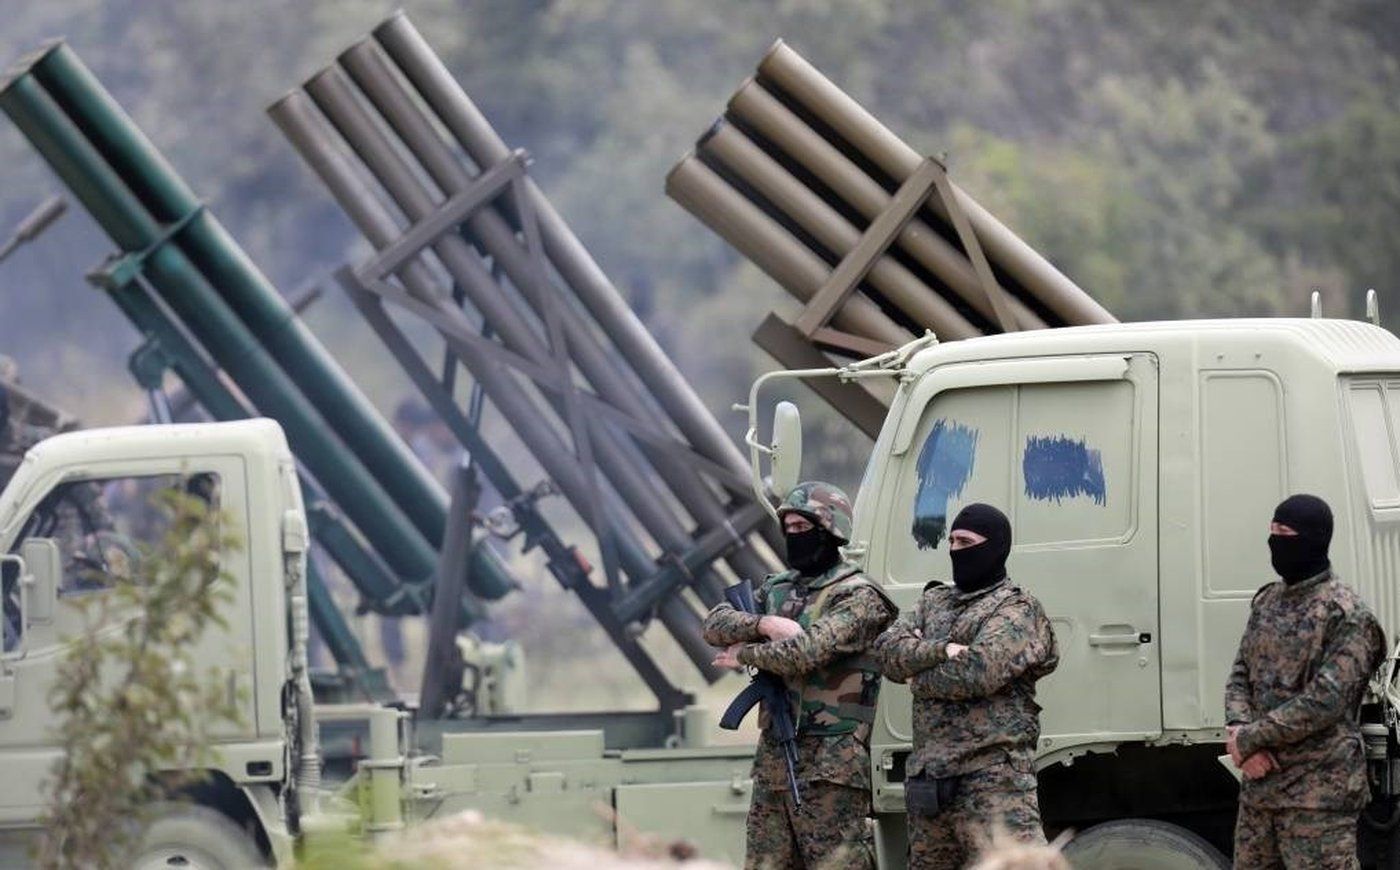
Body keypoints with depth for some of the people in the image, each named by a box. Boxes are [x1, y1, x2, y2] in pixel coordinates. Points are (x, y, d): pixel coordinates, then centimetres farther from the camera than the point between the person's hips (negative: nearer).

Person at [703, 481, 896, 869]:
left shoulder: (857, 597, -8)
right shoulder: (776, 589, 16)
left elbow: (805, 652, -19)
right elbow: (715, 625, 7)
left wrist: (744, 654, -4)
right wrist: (764, 624, -12)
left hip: (831, 765, -8)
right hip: (774, 760, 8)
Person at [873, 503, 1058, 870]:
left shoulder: (1017, 609, -2)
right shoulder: (934, 601, 20)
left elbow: (977, 672, -17)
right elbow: (888, 649, 4)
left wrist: (919, 678, -1)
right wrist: (941, 651, -13)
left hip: (993, 777, -8)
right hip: (929, 780, 8)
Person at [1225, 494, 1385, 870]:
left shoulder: (1346, 614, -12)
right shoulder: (1266, 601, 13)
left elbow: (1324, 702, -19)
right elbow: (1241, 676, 13)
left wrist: (1248, 739, -15)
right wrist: (1238, 731, -8)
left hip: (1318, 792, -8)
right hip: (1258, 782, 8)